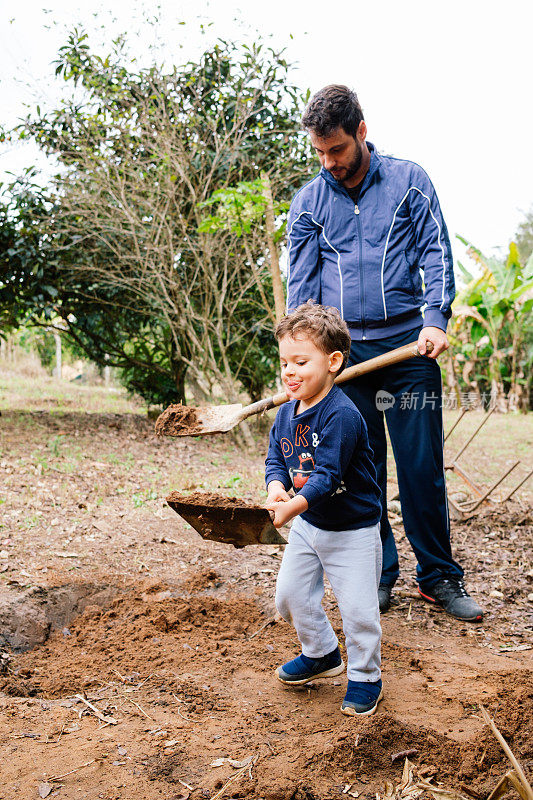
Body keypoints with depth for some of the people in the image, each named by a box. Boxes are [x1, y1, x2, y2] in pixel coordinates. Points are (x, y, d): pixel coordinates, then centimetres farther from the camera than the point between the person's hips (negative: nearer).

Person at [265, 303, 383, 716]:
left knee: (358, 609, -1)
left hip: (353, 529, -7)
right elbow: (276, 459, 1)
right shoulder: (286, 413, -1)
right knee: (290, 595, 14)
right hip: (307, 525, 8)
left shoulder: (342, 415, -26)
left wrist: (294, 505, -42)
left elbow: (327, 474, -31)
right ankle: (322, 654, 37)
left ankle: (365, 677, 22)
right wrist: (277, 489, -20)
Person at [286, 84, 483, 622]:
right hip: (343, 350, 2)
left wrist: (435, 319, -14)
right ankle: (378, 574, 18)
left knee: (422, 466, 1)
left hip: (407, 343, -1)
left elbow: (436, 253, 2)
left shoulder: (409, 181, 6)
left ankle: (438, 577, 15)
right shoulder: (307, 202, 11)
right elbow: (300, 281, 8)